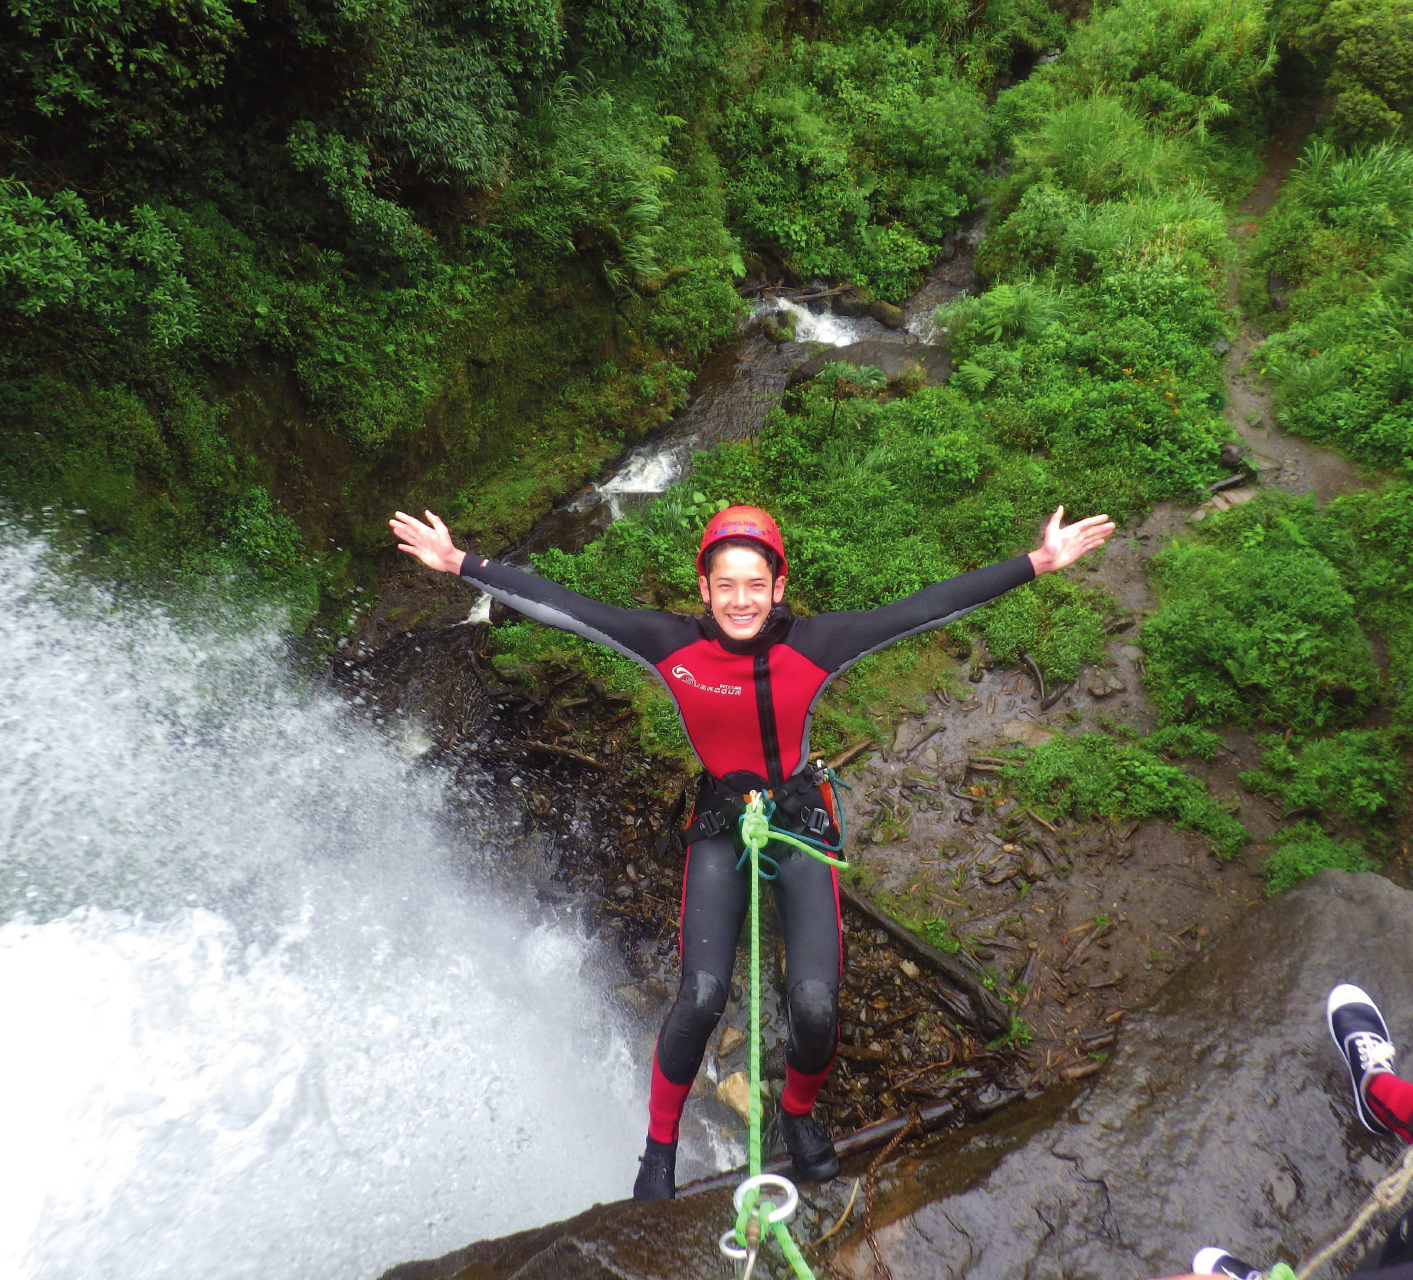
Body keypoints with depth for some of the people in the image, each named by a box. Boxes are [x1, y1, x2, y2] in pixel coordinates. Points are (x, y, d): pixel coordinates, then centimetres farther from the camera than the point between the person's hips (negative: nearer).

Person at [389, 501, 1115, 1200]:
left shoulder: (813, 644, -15)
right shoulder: (673, 645, -14)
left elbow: (930, 607, -16)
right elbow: (561, 606, -12)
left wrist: (1039, 562, -17)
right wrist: (459, 563, -13)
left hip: (801, 822, 0)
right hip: (719, 824, 0)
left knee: (815, 1004, -10)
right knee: (701, 996, -16)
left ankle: (798, 1114, 27)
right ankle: (660, 1147, 14)